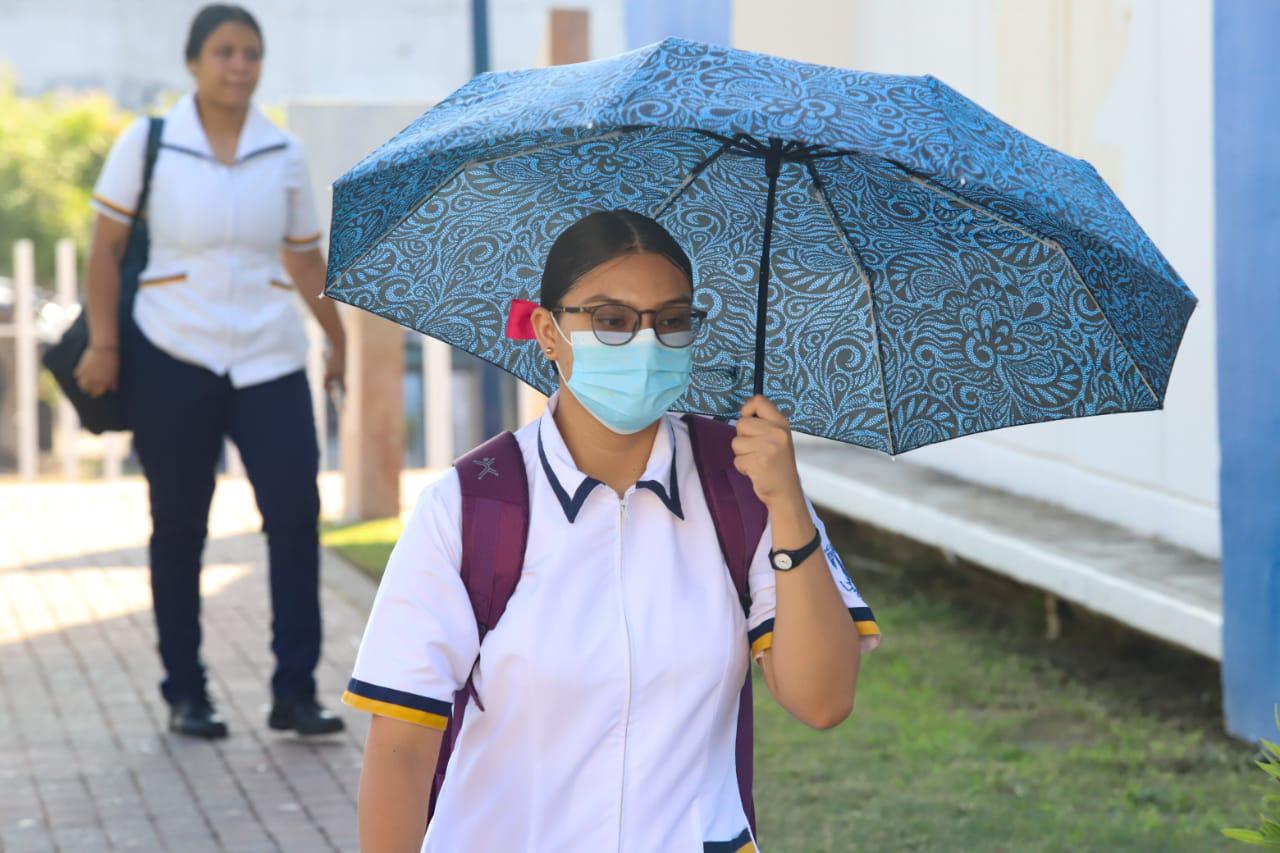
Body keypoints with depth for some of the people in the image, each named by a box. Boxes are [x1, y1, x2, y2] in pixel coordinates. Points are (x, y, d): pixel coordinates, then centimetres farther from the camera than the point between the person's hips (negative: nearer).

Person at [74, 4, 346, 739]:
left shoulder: (284, 154, 5)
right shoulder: (147, 144, -3)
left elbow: (306, 260, 14)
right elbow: (106, 248, 0)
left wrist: (341, 341, 16)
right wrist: (103, 343, -8)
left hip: (270, 359, 2)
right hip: (171, 358, -2)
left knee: (296, 513, -9)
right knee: (179, 527, 5)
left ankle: (296, 692, -3)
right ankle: (185, 693, 16)